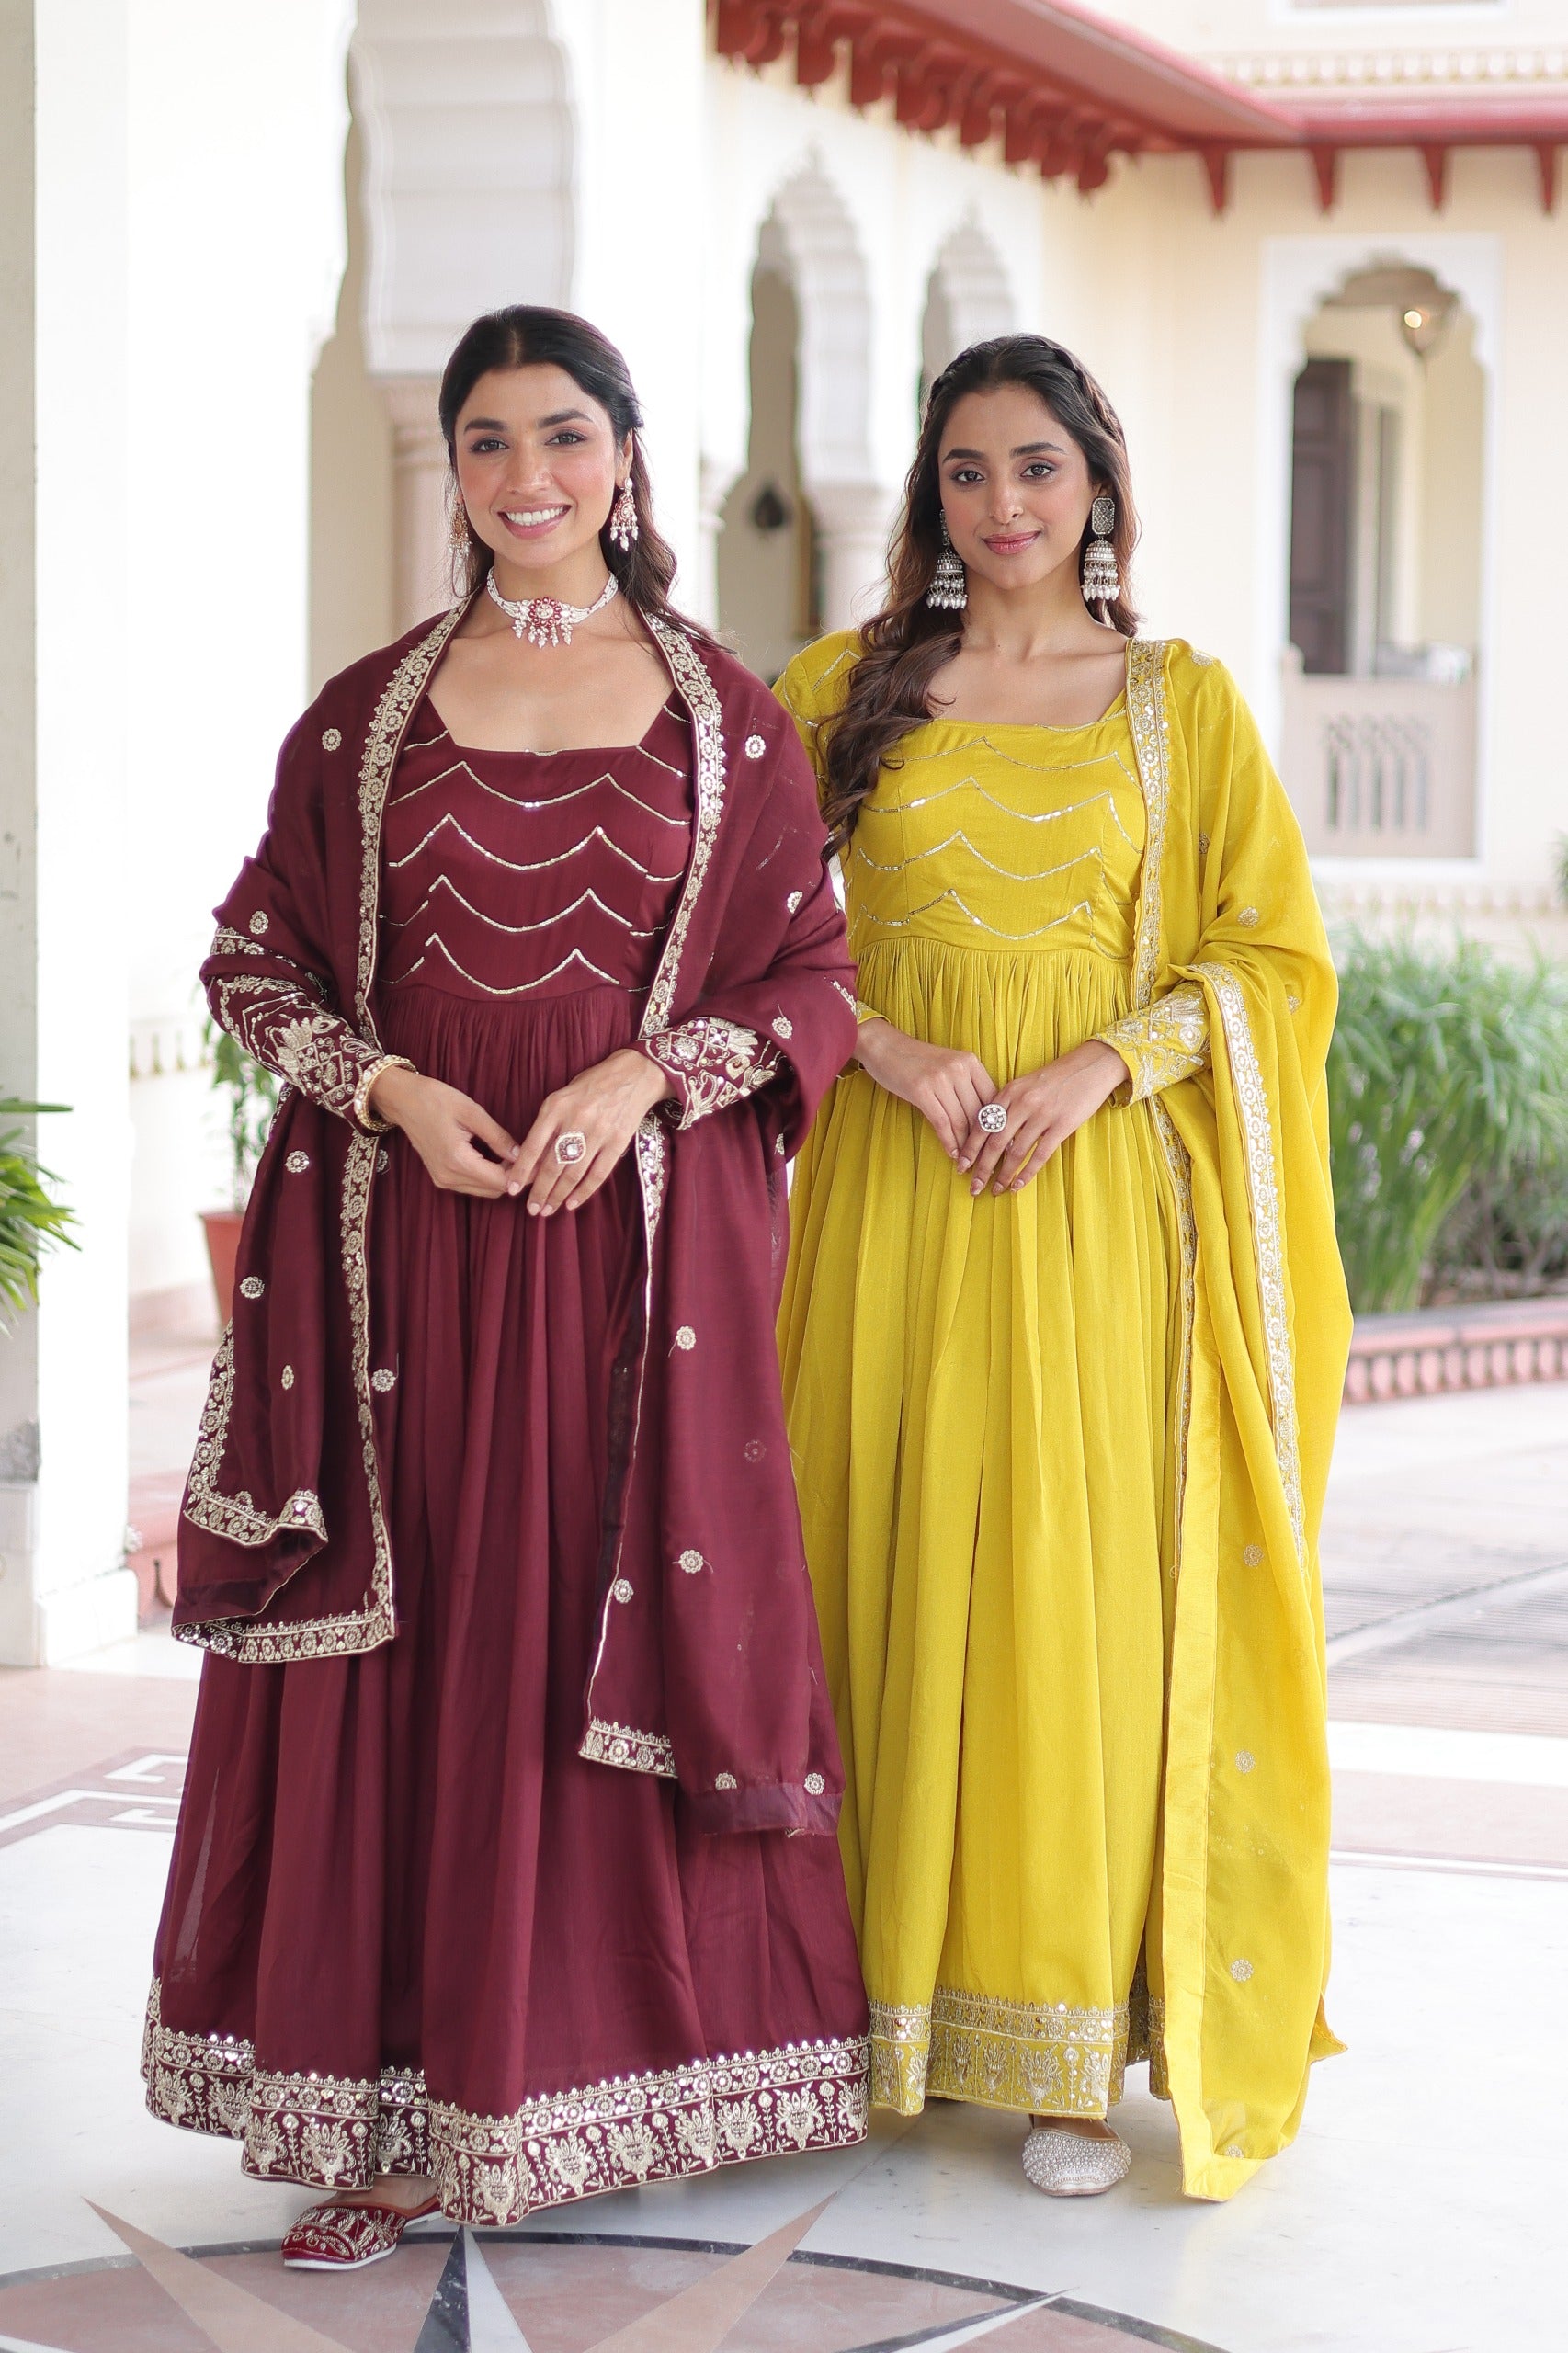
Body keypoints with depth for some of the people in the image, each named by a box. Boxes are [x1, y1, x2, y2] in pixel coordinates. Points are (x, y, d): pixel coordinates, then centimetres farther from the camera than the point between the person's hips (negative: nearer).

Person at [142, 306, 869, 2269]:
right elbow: (258, 955, 9)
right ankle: (389, 2110, 5)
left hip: (644, 1227, -1)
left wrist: (645, 1078, -12)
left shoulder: (724, 712, 6)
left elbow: (809, 976, 5)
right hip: (410, 1224, 1)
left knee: (626, 1631, 0)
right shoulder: (367, 710, 8)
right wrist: (385, 1085, -8)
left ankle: (625, 2058, 13)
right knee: (408, 1641, 0)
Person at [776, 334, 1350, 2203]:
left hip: (1097, 1195, -1)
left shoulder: (1179, 703, 7)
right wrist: (886, 1047, -10)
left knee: (1088, 1590, -4)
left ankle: (1072, 2042, 1)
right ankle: (886, 1999, 12)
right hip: (894, 1192, 1)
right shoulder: (843, 688, 9)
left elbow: (1275, 955, 3)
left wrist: (1098, 1067, -11)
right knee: (892, 1572, 2)